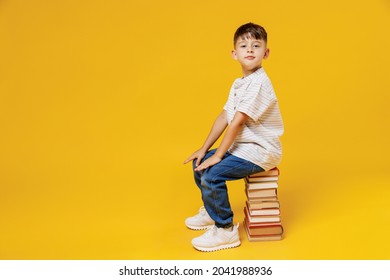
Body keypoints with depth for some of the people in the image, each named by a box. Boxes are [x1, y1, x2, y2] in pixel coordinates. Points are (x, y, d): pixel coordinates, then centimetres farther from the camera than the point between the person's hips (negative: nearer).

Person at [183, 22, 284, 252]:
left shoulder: (259, 83, -21)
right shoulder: (239, 83, 10)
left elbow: (237, 122, -23)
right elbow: (224, 117, 9)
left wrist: (218, 155, -19)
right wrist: (204, 149, 7)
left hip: (260, 151, -10)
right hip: (242, 146, 10)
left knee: (211, 175, -23)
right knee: (200, 163, 14)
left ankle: (225, 230, -5)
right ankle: (212, 212, 33)